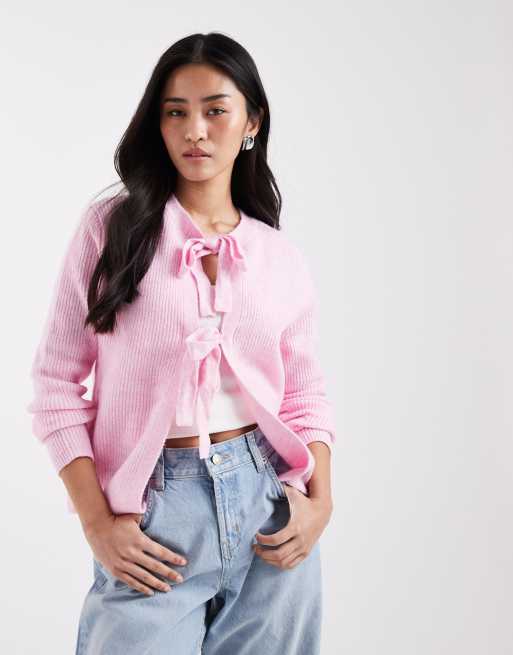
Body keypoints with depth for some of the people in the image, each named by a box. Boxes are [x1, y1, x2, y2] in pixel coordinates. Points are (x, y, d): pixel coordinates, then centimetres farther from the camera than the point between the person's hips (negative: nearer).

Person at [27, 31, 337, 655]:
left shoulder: (283, 258, 6)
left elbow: (306, 396, 12)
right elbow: (57, 382, -2)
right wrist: (96, 521, -9)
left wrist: (321, 503, -3)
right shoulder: (112, 227, -2)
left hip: (268, 497, 3)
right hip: (153, 515, -2)